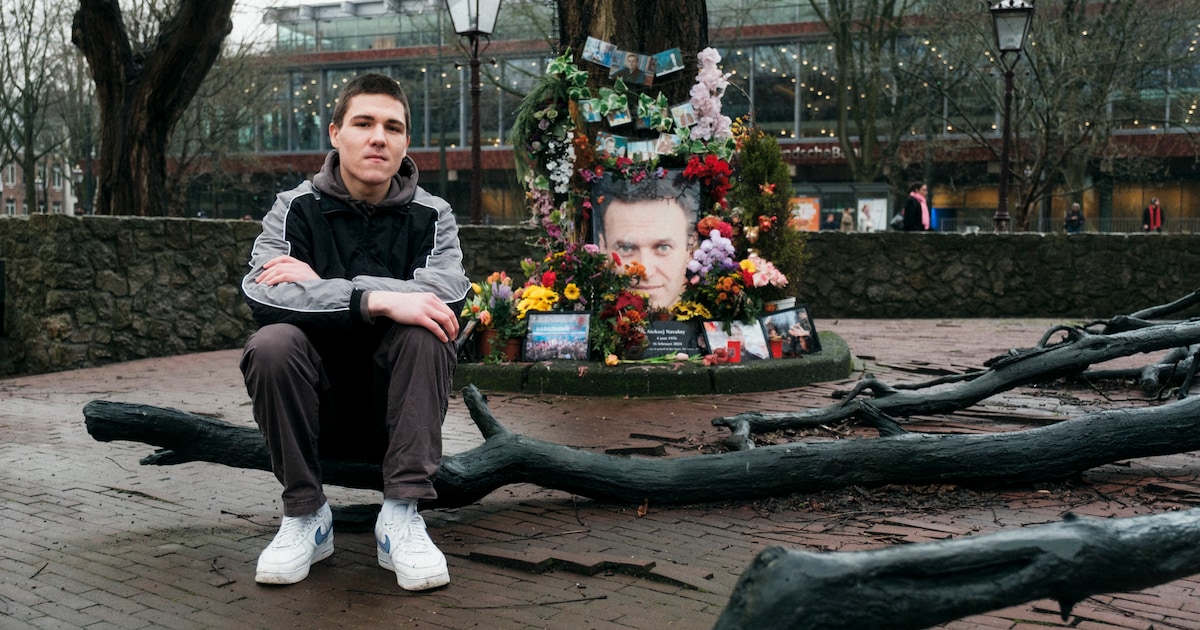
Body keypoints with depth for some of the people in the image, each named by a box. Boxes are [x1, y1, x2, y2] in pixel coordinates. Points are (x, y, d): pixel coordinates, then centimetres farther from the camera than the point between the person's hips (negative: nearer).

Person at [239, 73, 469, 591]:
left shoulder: (430, 216, 1)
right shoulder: (296, 209, -1)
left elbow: (449, 293, -21)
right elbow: (259, 295, -21)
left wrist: (320, 286, -22)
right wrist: (376, 300, -33)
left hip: (394, 410, 0)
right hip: (318, 411, 0)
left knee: (422, 330, -27)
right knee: (271, 344, -28)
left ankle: (401, 516, -23)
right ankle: (305, 515, -12)